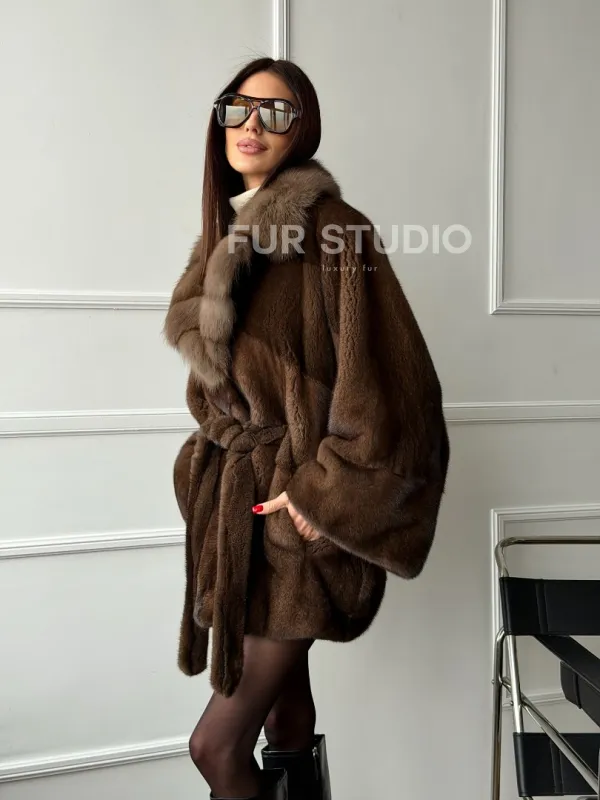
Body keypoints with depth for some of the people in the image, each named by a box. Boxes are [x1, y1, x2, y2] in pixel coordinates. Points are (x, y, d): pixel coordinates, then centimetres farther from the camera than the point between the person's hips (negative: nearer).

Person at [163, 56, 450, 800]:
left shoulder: (333, 228, -12)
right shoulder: (227, 231, 13)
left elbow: (385, 369, -18)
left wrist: (328, 489, -19)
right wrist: (213, 461, 17)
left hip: (299, 502, -7)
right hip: (236, 494, 7)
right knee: (279, 696, 19)